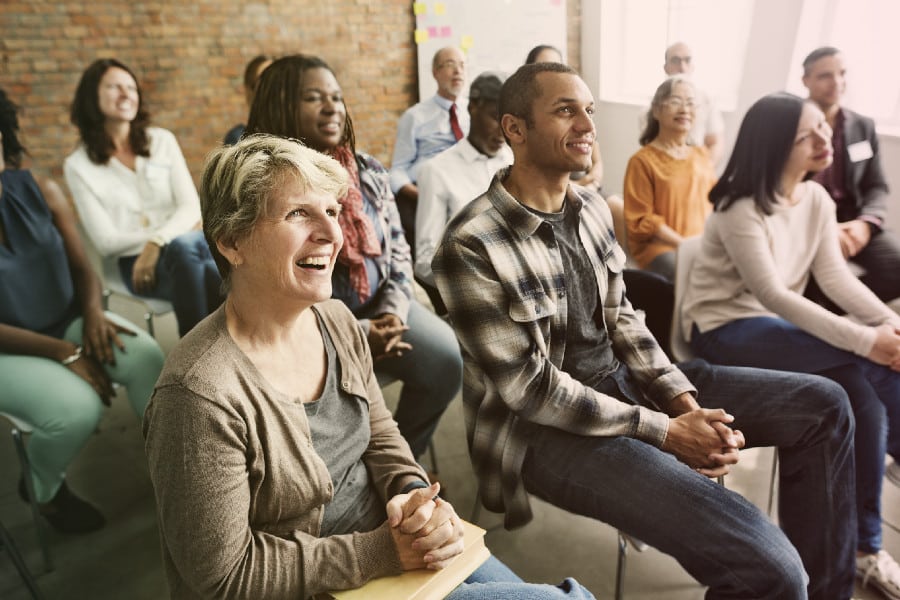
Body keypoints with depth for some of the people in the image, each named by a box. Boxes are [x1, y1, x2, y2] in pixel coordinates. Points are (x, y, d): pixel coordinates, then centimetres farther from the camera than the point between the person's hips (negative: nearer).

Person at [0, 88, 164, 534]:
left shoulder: (41, 192, -5)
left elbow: (80, 265, 2)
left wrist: (92, 313, -18)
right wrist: (65, 353, -23)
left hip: (67, 321, 4)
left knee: (147, 358, -22)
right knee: (77, 407, -28)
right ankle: (43, 489, 8)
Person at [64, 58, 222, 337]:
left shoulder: (162, 141, 10)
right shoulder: (78, 165, 5)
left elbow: (191, 206, 0)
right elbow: (106, 241, -1)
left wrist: (157, 241, -19)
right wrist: (175, 236, -9)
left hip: (185, 245, 2)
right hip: (136, 263, -2)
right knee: (182, 245, -36)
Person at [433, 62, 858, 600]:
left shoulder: (593, 208, 4)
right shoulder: (472, 246, -21)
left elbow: (620, 318, 10)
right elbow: (528, 386, -20)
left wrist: (683, 400, -5)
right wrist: (663, 431, -17)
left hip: (624, 378, 8)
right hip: (546, 428, -8)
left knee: (823, 405, 7)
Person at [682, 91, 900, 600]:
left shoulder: (817, 198, 6)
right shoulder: (740, 209, -18)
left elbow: (836, 275, -2)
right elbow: (772, 295, -25)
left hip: (779, 325, 7)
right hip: (726, 330, -7)